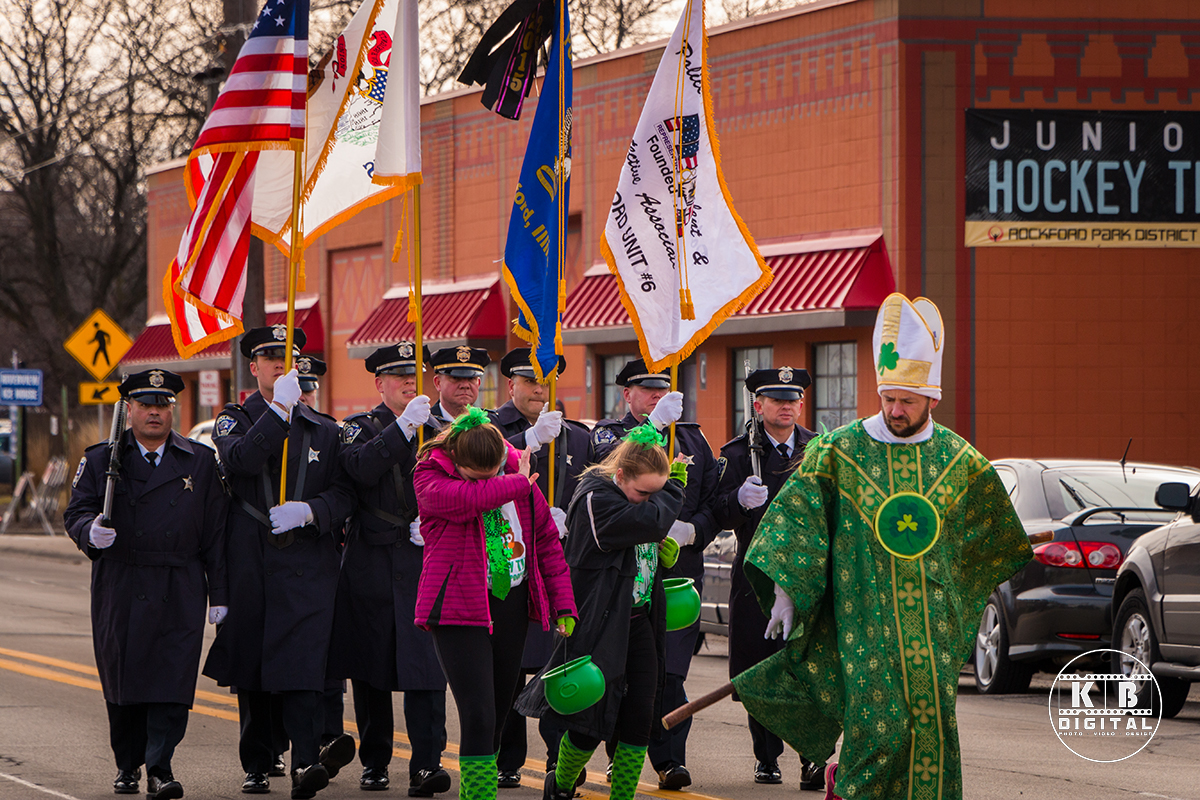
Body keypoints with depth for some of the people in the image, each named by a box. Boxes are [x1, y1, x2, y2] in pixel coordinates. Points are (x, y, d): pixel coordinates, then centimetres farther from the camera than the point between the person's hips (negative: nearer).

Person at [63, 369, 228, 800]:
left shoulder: (200, 462, 10)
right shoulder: (100, 460, 9)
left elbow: (215, 533, 7)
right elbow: (76, 511, 3)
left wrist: (219, 594, 3)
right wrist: (91, 531, -21)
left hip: (180, 593, 0)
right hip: (120, 590, 1)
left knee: (173, 679, -11)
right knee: (122, 678, 6)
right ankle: (127, 764, 23)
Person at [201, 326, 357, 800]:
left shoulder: (325, 431, 15)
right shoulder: (234, 420, 9)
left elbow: (344, 494, 8)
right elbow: (241, 460, -13)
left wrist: (308, 511, -11)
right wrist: (280, 410, -18)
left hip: (308, 564, 0)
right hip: (251, 561, 0)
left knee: (302, 662, -15)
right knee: (250, 664, 7)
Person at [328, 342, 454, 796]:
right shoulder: (361, 428, 5)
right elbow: (360, 468, -17)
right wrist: (404, 427, -24)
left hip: (424, 561, 1)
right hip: (372, 566, -1)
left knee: (426, 664, -10)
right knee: (371, 665, 6)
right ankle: (374, 762, 18)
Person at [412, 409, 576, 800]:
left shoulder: (516, 471, 4)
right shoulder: (430, 477, -8)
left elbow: (546, 539, 11)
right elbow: (469, 499, -30)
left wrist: (564, 605, 7)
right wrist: (518, 484, -15)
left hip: (512, 603, 5)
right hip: (459, 607, -5)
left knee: (499, 711, 11)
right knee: (478, 716, -14)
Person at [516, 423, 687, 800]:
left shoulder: (640, 494, 9)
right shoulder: (596, 501, -19)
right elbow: (653, 521, -31)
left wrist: (666, 551, 0)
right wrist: (676, 484, -14)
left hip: (639, 621, 8)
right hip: (601, 625, -7)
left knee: (641, 716, 0)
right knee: (593, 719, -2)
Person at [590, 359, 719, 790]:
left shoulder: (692, 438, 18)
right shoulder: (608, 432, 7)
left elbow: (714, 502, 16)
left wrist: (692, 531, -5)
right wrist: (654, 424, -29)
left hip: (679, 569, 2)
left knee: (669, 670, -5)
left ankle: (671, 759, -1)